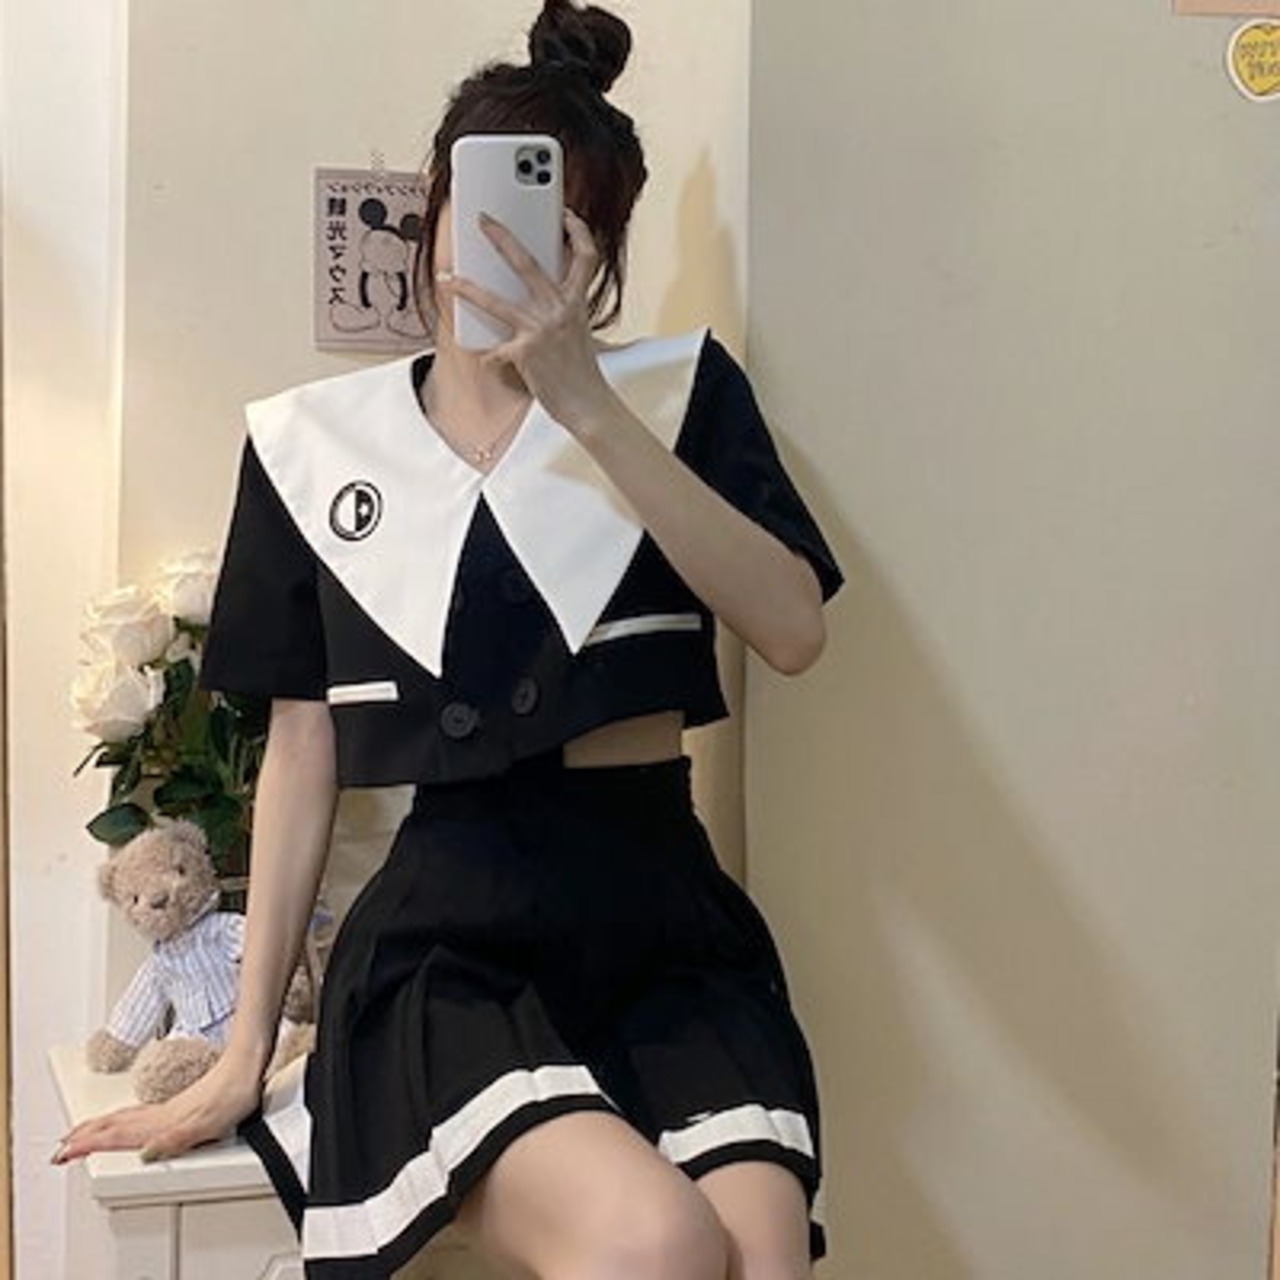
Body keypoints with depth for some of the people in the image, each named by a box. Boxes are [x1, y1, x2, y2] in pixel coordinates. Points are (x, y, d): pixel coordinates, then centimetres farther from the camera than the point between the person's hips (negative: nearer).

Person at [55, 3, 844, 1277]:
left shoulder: (680, 386, 5)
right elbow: (302, 750, 9)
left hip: (669, 916, 1)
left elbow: (791, 628, -10)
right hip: (449, 934, -1)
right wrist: (243, 1055, 9)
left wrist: (588, 404, -18)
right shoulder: (314, 441, 7)